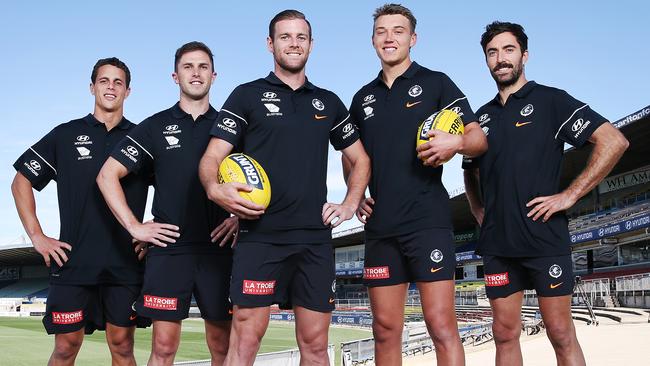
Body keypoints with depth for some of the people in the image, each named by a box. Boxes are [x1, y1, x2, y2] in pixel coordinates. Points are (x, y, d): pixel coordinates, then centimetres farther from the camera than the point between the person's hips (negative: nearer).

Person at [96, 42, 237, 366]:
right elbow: (108, 175, 6)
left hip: (218, 249, 1)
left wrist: (242, 217, -1)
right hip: (168, 248, 0)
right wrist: (134, 226, -2)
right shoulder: (155, 127, 8)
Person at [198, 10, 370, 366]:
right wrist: (215, 188, -22)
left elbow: (360, 160, 24)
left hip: (315, 239, 4)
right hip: (259, 236, -3)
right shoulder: (247, 95, 6)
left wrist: (349, 204, 8)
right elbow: (211, 158, 0)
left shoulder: (328, 102, 17)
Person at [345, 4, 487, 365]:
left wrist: (457, 142, -24)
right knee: (386, 330, 8)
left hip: (428, 219, -4)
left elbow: (480, 139, -1)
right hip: (380, 226, 5)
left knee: (442, 326, -8)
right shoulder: (363, 98, 17)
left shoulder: (435, 82, 4)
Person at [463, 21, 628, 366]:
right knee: (505, 333, 8)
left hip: (544, 237, -5)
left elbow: (614, 141, -8)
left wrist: (570, 195, -13)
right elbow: (471, 173, 29)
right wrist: (480, 212, 11)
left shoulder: (550, 100, 0)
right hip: (497, 242, 5)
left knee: (561, 334, -1)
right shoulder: (483, 115, 15)